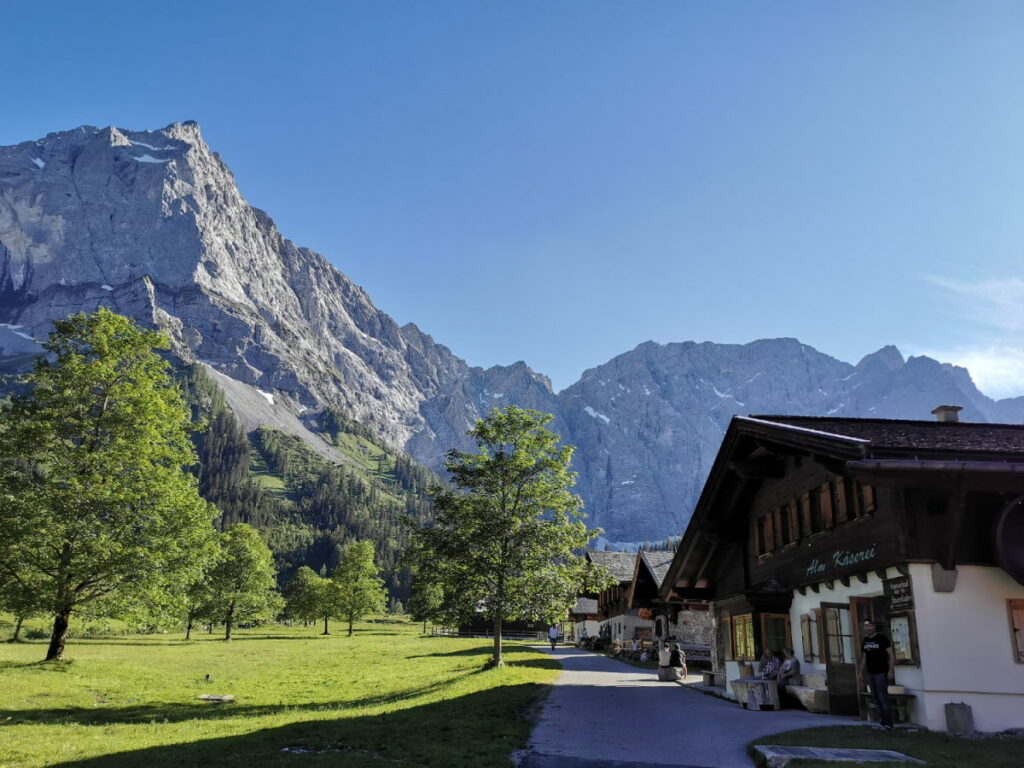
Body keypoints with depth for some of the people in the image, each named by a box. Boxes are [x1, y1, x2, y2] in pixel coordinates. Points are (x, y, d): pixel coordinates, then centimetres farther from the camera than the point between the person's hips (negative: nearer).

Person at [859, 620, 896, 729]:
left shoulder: (881, 638, -6)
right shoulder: (865, 641, 13)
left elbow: (891, 654, -8)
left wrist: (891, 670, -14)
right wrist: (861, 672, 17)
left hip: (881, 672, -7)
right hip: (870, 673, 7)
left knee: (883, 697, -9)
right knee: (876, 698, 8)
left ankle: (888, 723, -5)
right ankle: (882, 720, 15)